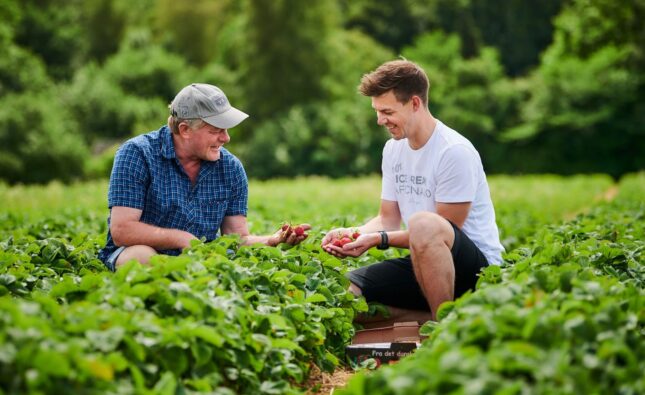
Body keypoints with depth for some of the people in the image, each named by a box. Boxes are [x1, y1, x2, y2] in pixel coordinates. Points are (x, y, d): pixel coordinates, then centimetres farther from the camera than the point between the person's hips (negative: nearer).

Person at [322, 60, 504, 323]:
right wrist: (352, 233, -8)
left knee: (423, 223, -39)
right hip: (422, 263, 8)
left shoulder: (454, 152, -16)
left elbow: (445, 229, -17)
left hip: (478, 264, -8)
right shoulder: (393, 149, 10)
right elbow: (388, 219, 12)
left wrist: (379, 239, -23)